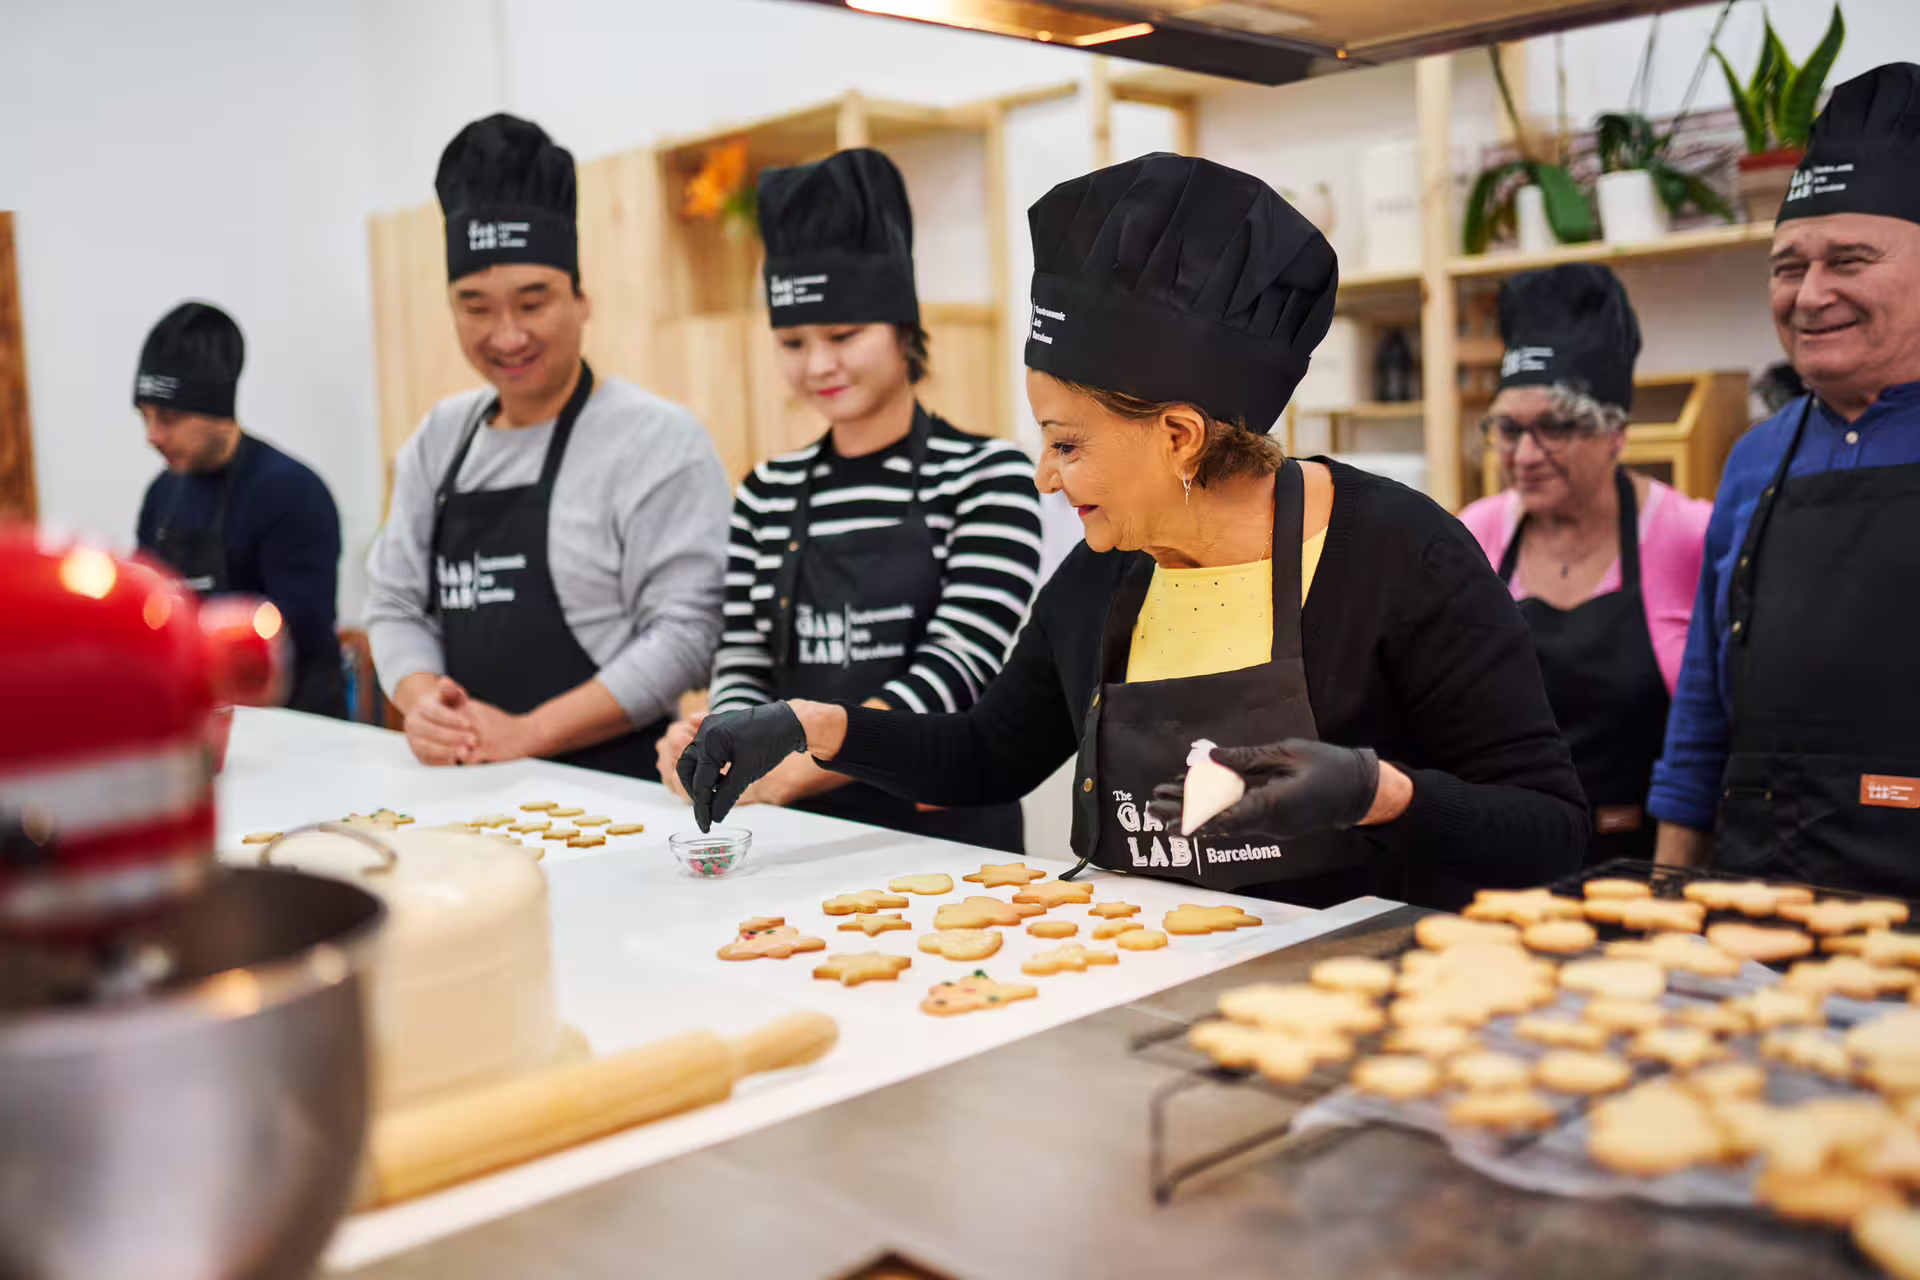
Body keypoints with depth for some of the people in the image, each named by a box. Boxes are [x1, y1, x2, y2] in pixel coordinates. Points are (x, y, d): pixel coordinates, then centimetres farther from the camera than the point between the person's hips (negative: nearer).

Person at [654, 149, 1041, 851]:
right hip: (802, 835, 4)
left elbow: (954, 667, -12)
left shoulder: (989, 476, -1)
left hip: (950, 837, -3)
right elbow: (744, 667, 12)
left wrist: (785, 771, -23)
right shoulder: (767, 492, 12)